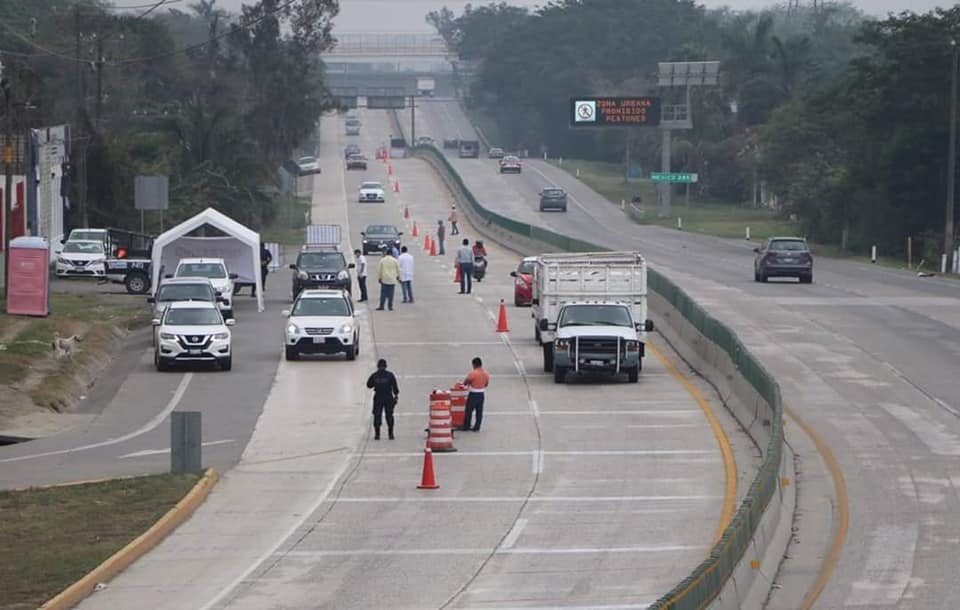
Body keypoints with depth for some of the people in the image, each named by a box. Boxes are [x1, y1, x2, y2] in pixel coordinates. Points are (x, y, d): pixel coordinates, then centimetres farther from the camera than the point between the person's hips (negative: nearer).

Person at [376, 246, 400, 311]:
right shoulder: (395, 260, -2)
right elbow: (398, 270, 5)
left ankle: (381, 306, 2)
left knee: (383, 293, 3)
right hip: (392, 280, 0)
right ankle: (390, 306, 3)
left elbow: (379, 270, 0)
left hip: (384, 279, 0)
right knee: (390, 294, 3)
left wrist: (379, 278, 10)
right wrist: (398, 276, 20)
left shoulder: (382, 260, -3)